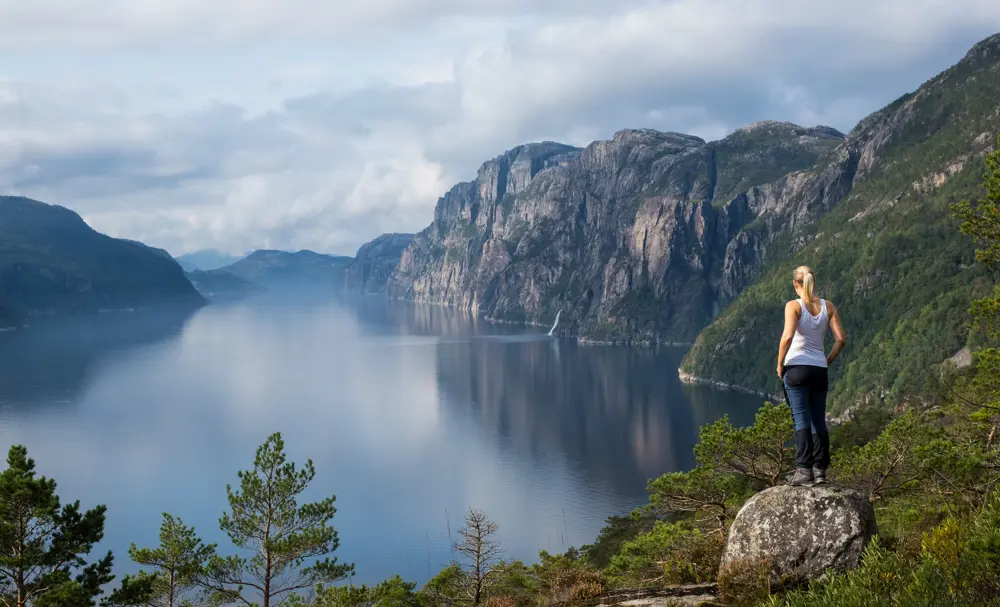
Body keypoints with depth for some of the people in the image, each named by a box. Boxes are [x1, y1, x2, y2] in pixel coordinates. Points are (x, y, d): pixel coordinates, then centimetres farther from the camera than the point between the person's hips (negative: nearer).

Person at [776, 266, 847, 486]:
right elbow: (841, 339, 0)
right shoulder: (828, 306, 6)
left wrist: (779, 363, -8)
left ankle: (804, 470, -10)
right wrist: (827, 361, 13)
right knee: (819, 422, 7)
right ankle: (820, 471, 7)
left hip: (796, 368, -4)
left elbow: (787, 336, -19)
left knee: (802, 420, -5)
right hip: (819, 369, 4)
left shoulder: (794, 306, -6)